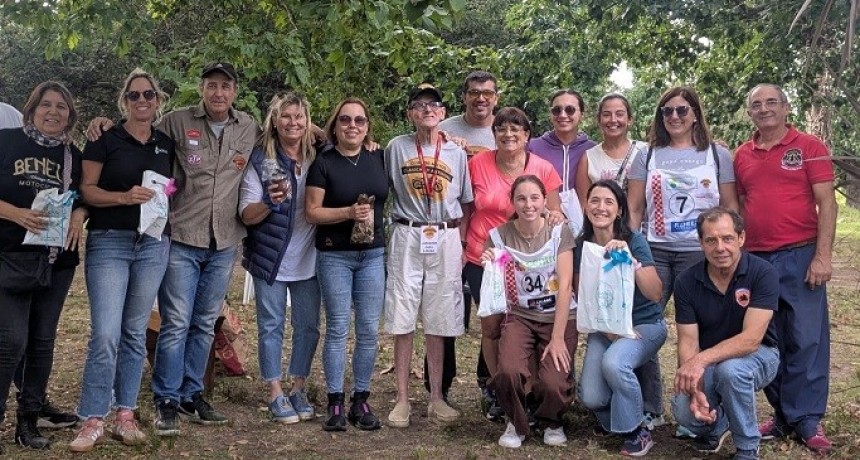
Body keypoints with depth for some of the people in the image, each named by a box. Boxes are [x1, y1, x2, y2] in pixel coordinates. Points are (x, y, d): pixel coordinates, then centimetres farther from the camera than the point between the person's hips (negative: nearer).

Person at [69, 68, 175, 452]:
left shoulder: (167, 145, 11)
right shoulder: (105, 140, -1)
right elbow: (86, 189, -5)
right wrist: (124, 197, -19)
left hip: (153, 244, 4)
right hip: (109, 241, -4)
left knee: (135, 333, 8)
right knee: (106, 334, -11)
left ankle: (125, 416, 15)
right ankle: (92, 421, -2)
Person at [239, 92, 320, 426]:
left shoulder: (318, 159, 4)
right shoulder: (260, 160, -5)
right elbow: (247, 216, -7)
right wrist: (270, 202, -27)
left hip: (308, 259, 3)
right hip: (271, 258, -3)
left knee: (308, 326, 9)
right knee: (271, 326, 4)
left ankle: (298, 390, 24)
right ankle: (275, 395, 15)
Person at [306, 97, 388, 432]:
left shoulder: (379, 159, 6)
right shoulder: (323, 163, -3)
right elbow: (312, 211, -8)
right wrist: (349, 212, -19)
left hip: (373, 254, 3)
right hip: (334, 256, -3)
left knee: (369, 330, 4)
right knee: (337, 329, 0)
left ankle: (361, 401, 14)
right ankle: (335, 404, 7)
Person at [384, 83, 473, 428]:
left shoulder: (456, 153, 7)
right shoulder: (397, 148, 3)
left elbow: (466, 202, 11)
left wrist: (462, 243, 3)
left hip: (445, 240, 1)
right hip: (407, 238, -1)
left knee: (438, 322, 5)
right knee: (403, 321, 0)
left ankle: (436, 398, 15)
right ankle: (402, 399, 8)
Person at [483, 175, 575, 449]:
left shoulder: (559, 232, -5)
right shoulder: (499, 236, -3)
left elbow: (565, 286, -11)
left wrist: (557, 338, -17)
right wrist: (489, 268, -21)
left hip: (558, 317, -1)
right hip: (520, 316, 1)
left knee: (554, 383, -23)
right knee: (509, 371, -28)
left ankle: (552, 422, 15)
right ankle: (516, 423, 5)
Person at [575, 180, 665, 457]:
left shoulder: (634, 241, -14)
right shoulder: (582, 246, -3)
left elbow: (656, 294, -23)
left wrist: (630, 259, -36)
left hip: (644, 324, -3)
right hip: (604, 327, 3)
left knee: (613, 362, -35)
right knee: (591, 398, -18)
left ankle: (636, 433, -10)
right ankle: (613, 418, 21)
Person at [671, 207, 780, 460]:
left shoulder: (763, 274, -20)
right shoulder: (687, 282, -11)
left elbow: (751, 339, -27)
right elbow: (688, 342, -12)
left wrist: (702, 360, -39)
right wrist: (695, 390, -29)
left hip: (757, 356, -2)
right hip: (708, 364, 2)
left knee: (730, 369, -37)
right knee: (683, 410, -26)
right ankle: (716, 425, 13)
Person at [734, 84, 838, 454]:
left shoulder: (809, 147, 0)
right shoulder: (741, 156, 11)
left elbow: (826, 203, -5)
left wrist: (823, 256, -12)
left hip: (799, 256, -4)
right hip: (755, 259, 4)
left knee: (806, 339, -1)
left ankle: (807, 420, 8)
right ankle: (782, 414, 19)